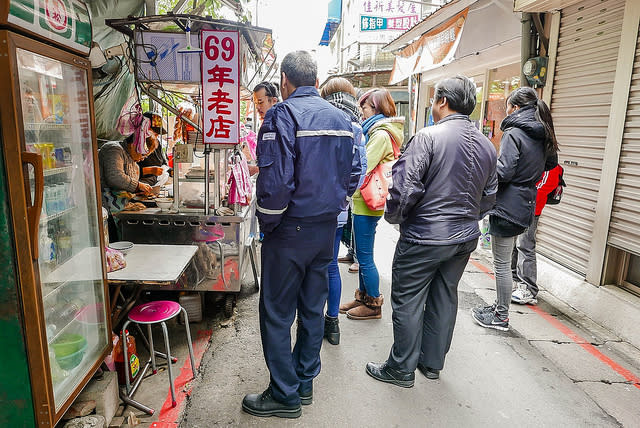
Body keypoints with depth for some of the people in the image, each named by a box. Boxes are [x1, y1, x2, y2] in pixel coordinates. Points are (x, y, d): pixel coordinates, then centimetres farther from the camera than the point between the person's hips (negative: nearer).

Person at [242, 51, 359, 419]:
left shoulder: (282, 116, -13)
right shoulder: (341, 118, 8)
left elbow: (275, 181, -21)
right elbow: (352, 177, 10)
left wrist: (267, 224, -7)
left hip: (291, 231, -7)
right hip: (328, 229, 7)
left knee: (277, 314, 7)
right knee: (313, 308, 17)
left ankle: (285, 395, 20)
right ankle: (305, 382, 33)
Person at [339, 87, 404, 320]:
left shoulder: (380, 135, -16)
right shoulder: (376, 130, 16)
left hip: (367, 203, -10)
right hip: (363, 200, 10)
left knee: (365, 257, 1)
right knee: (362, 254, 18)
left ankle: (374, 305, 15)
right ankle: (363, 297, 31)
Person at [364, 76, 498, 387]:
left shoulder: (428, 137, -17)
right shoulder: (487, 146, 7)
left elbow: (404, 188, -21)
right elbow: (489, 196, 13)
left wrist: (393, 216, -3)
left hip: (424, 237, -7)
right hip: (465, 237, 8)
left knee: (407, 302, 6)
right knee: (444, 299, 18)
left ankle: (401, 369, 19)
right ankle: (433, 363, 33)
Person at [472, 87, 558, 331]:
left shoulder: (514, 133, -14)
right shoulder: (541, 137, 13)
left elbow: (503, 172, -21)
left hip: (507, 207, -9)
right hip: (525, 206, 9)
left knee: (502, 264, 1)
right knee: (505, 262, 19)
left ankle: (501, 317, 12)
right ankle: (500, 306, 31)